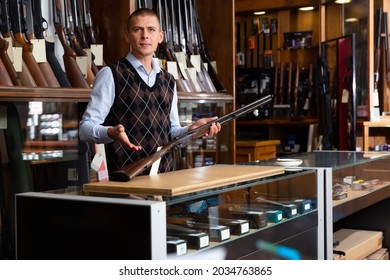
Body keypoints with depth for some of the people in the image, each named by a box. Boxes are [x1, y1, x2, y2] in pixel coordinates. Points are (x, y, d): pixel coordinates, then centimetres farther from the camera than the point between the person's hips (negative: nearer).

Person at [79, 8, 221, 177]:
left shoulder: (168, 81, 15)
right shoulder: (111, 75, -4)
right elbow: (86, 127, -8)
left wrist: (192, 129, 1)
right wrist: (111, 133, -27)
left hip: (166, 174, 5)